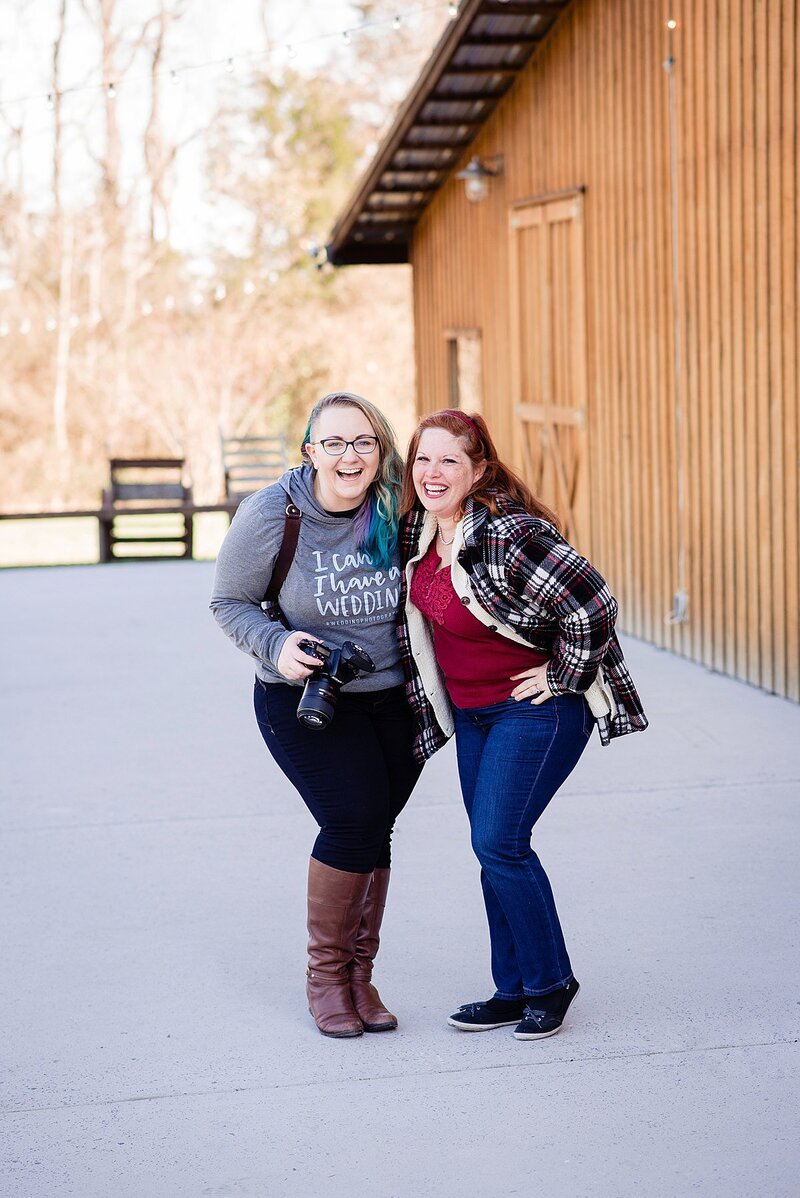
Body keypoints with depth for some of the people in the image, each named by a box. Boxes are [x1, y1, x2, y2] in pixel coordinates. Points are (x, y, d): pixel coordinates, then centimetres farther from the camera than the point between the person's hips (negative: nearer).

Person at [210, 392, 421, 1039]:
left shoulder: (395, 512, -4)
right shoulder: (271, 514, -13)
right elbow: (229, 601, -2)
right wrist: (277, 645, -19)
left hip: (391, 698, 3)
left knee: (374, 831, 2)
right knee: (355, 818, -15)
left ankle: (359, 976, 20)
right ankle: (325, 973, 5)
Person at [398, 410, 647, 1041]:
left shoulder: (508, 535, -27)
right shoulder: (419, 530, 0)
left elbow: (592, 605, -29)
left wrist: (563, 678, -18)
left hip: (537, 709, -8)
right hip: (471, 713, 9)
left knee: (499, 843, -10)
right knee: (493, 848, 11)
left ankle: (550, 982, 9)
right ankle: (514, 990, 21)